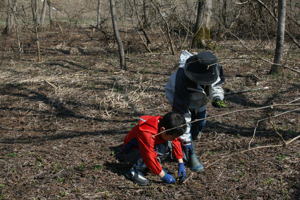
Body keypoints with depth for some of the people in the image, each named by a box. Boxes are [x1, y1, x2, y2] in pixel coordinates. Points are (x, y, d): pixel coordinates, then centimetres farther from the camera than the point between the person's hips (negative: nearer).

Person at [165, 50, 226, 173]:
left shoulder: (216, 70, -33)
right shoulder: (183, 80, -47)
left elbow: (216, 86, -7)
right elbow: (181, 111, -44)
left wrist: (217, 97, -31)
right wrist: (185, 140, -42)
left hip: (200, 99, 5)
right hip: (177, 95, -5)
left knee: (200, 123, 10)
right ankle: (190, 155, -2)